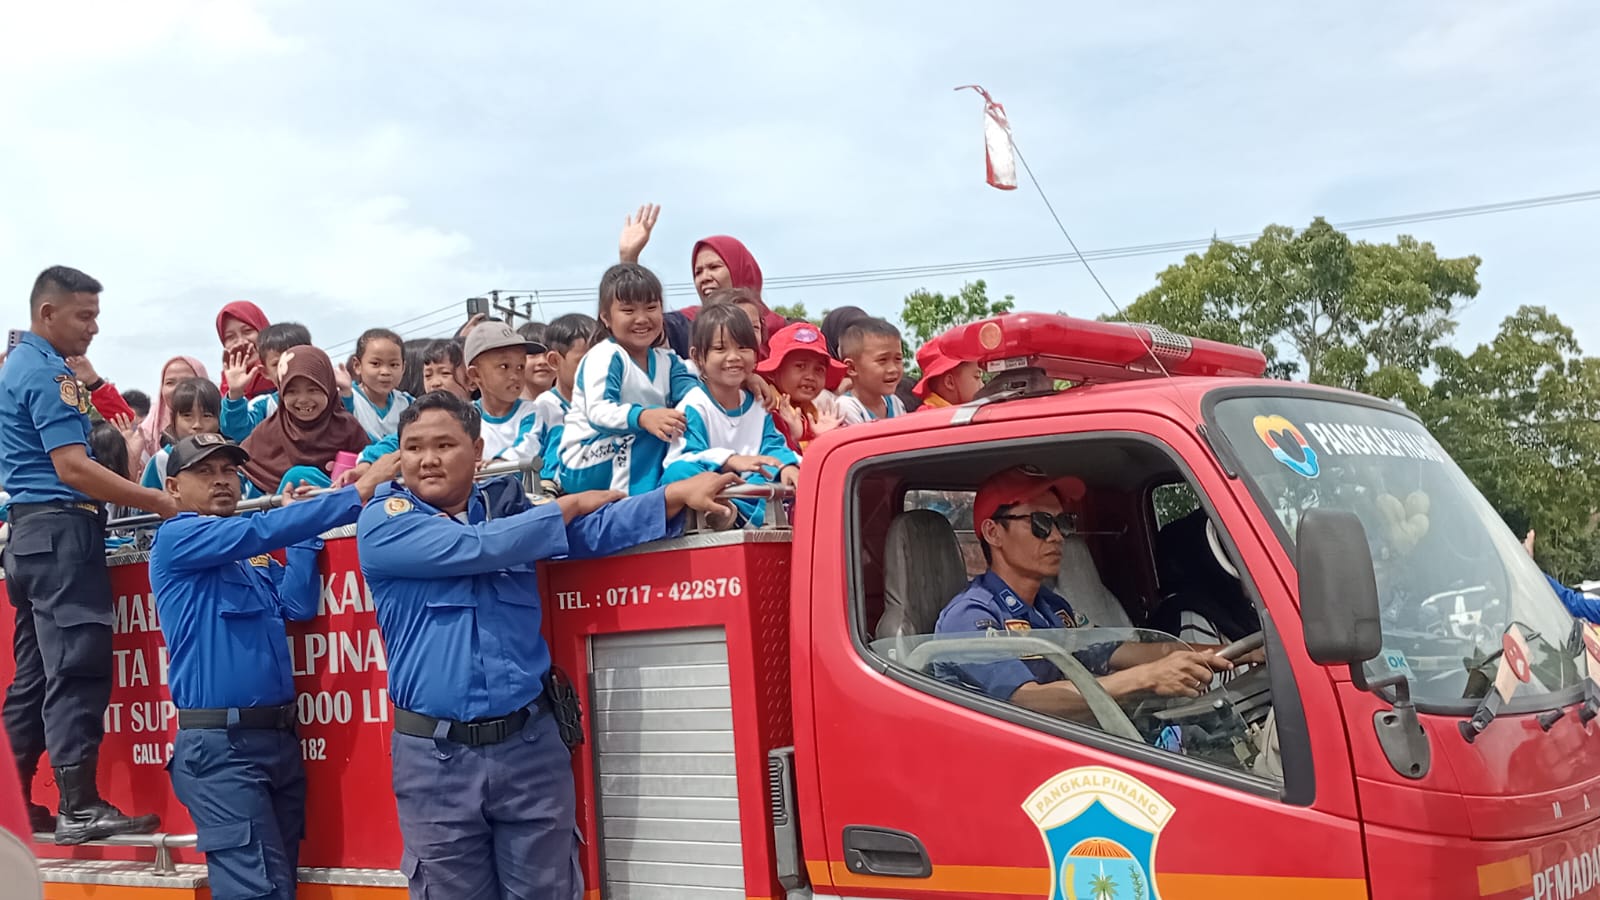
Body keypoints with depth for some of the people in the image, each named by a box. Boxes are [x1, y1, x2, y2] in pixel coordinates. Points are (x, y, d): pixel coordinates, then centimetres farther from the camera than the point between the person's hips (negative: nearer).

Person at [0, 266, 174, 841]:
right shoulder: (47, 373, -12)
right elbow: (72, 468, -21)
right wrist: (161, 504, -21)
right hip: (61, 530, -10)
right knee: (78, 667, -11)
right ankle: (79, 808, -12)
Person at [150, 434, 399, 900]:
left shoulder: (257, 556, 19)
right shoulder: (175, 538, -4)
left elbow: (297, 605, 4)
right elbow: (262, 530, -18)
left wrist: (300, 530, 3)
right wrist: (358, 493, -21)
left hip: (281, 738, 8)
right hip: (219, 745, -8)